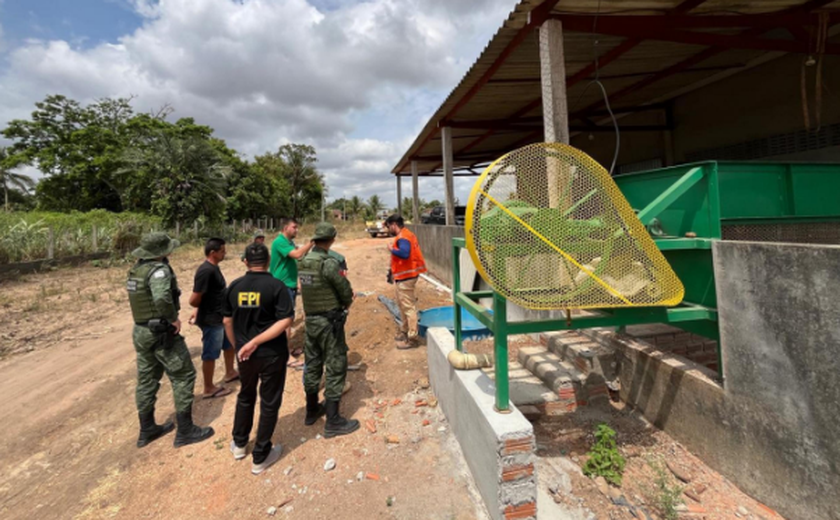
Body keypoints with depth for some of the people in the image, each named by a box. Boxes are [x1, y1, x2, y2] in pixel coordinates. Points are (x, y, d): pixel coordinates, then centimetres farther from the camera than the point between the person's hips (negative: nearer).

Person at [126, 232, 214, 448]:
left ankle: (147, 430, 29)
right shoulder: (158, 270, -21)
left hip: (141, 331, 9)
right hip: (162, 333, -9)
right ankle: (185, 431, 8)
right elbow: (162, 299, -38)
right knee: (183, 376, 1)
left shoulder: (137, 269, 8)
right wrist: (174, 319, -23)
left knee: (147, 380, 17)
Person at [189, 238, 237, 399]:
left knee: (230, 342, 25)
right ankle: (209, 389, 20)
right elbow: (194, 299, -25)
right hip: (211, 320, -10)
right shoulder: (206, 271, -25)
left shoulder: (213, 268, 5)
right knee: (210, 354, 5)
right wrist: (201, 310, -5)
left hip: (221, 317, 10)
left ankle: (230, 373, 43)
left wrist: (197, 311, 12)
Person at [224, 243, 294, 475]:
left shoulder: (234, 286, -1)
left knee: (245, 396, 27)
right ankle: (260, 457, 21)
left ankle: (239, 444, 42)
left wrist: (238, 346, 17)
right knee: (269, 403, 10)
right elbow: (285, 321, -23)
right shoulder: (276, 286, -15)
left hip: (245, 354, 5)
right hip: (272, 354, -4)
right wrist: (256, 341, -19)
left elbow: (227, 321, 6)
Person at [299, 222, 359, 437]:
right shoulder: (329, 263, -21)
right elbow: (346, 291, -14)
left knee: (312, 365, 18)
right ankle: (333, 421, 7)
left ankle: (312, 410, 33)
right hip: (329, 321, -8)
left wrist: (342, 300, 7)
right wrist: (346, 303, 8)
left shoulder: (305, 260, 3)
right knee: (336, 368, 1)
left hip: (310, 319, 8)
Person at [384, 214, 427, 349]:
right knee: (403, 305, 20)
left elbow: (404, 254, -34)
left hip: (406, 277, -11)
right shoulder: (405, 235, 14)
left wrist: (391, 249, -19)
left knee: (408, 307, -6)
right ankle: (405, 331, 32)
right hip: (404, 276, 11)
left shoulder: (403, 237, -19)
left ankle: (412, 338, 0)